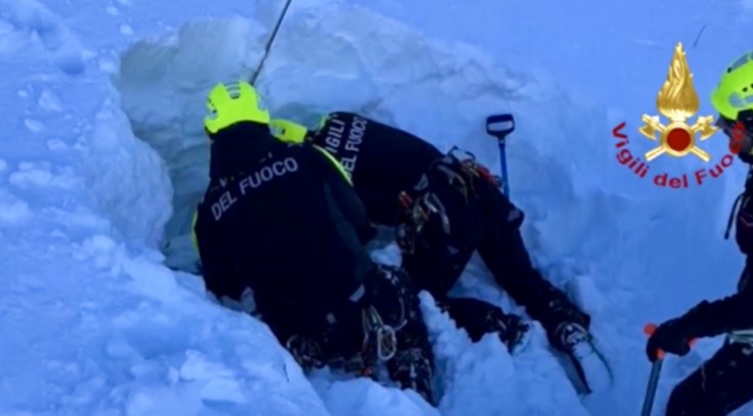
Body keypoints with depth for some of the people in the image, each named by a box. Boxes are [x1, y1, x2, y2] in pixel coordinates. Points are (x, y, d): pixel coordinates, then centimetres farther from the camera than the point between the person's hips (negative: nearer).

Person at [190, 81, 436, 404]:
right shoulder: (305, 158, 1)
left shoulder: (208, 209, 3)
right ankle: (415, 392, 21)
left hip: (298, 338, 1)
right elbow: (357, 218, 10)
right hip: (357, 309, -1)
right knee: (395, 284, 32)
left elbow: (222, 290, 11)